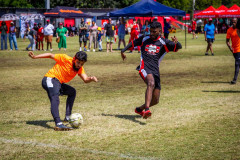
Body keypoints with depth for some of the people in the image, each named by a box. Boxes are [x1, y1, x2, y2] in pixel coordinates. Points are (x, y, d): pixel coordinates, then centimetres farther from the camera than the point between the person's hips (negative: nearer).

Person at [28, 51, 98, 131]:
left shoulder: (80, 68, 7)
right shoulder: (65, 59, -12)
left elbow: (85, 79, -8)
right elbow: (50, 55, -5)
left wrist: (91, 79, -31)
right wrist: (35, 57, -7)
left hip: (59, 83, 9)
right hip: (50, 79, -9)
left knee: (72, 92, 24)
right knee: (55, 99, -32)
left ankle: (68, 117, 24)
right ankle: (58, 124, -51)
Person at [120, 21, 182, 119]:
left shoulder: (164, 43, 8)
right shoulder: (144, 39, 14)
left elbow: (179, 47, -3)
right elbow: (133, 43, 32)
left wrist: (176, 43, -25)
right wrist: (123, 51, 23)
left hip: (155, 71, 2)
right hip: (144, 68, -2)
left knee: (155, 100, 3)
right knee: (151, 83, -36)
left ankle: (140, 109, 32)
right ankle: (146, 110, -50)